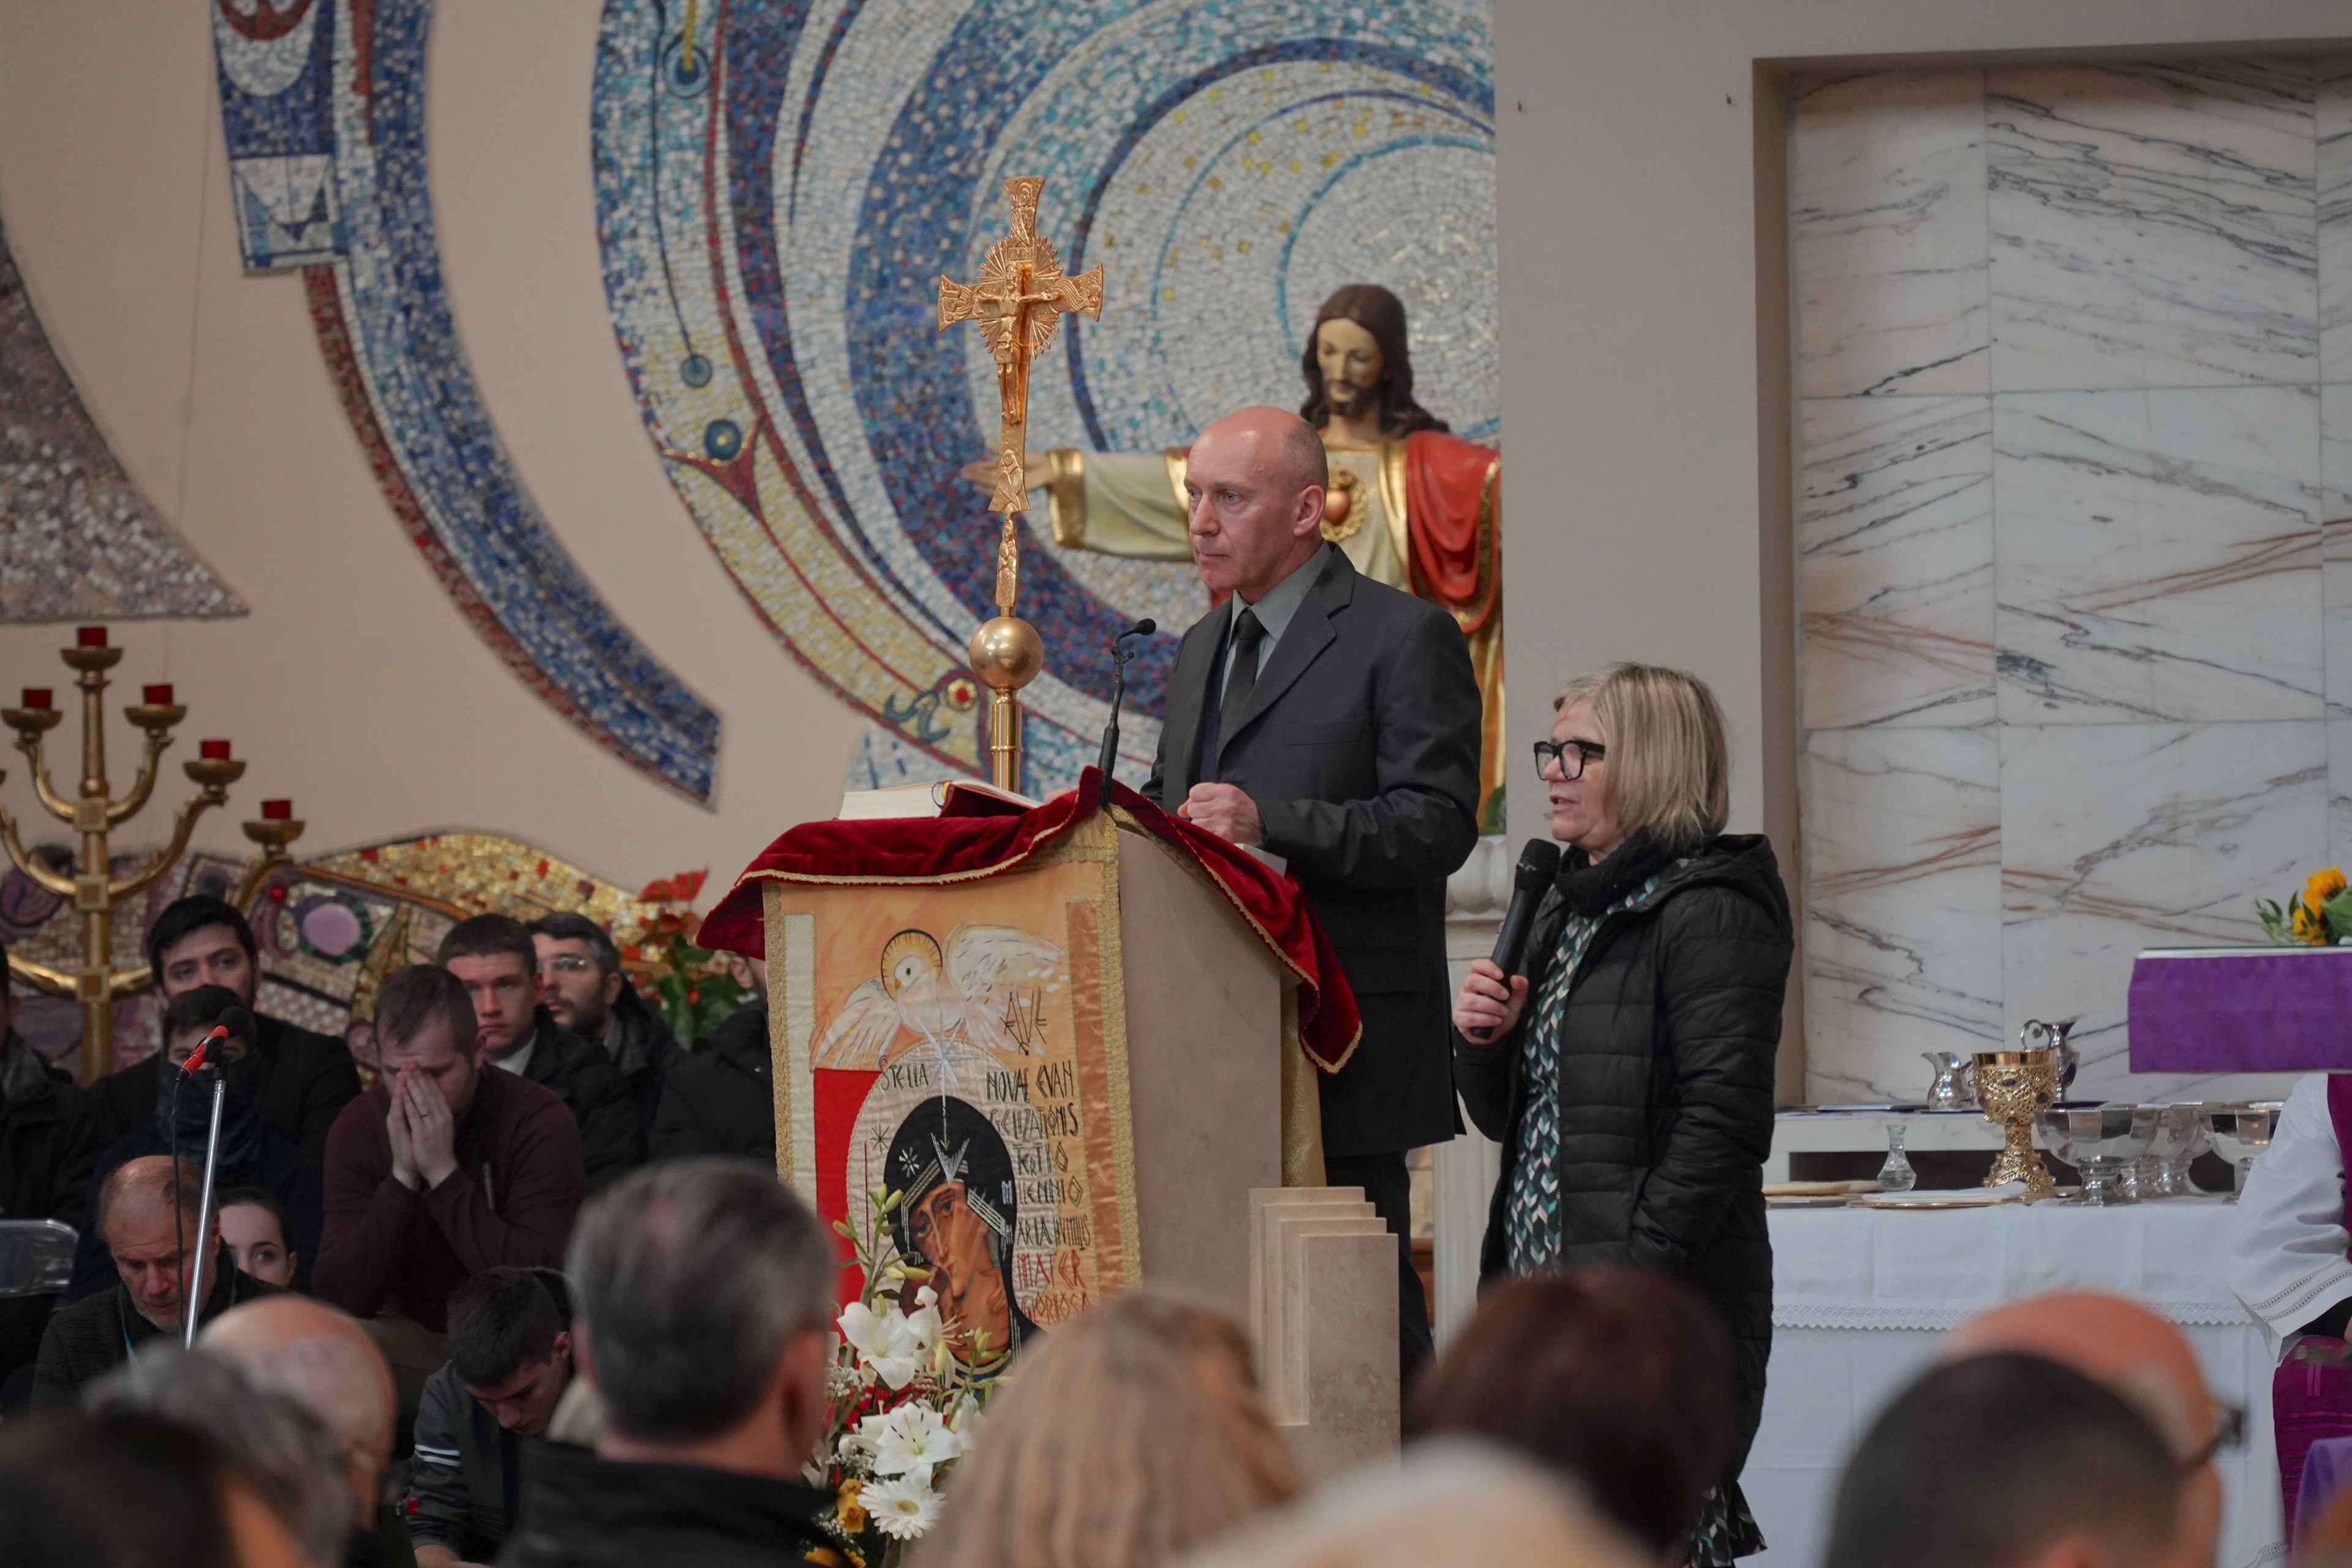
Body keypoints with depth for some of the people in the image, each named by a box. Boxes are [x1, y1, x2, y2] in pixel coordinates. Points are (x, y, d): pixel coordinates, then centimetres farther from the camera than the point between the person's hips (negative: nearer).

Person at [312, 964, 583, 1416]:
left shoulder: (538, 1119, -15)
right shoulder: (360, 1125, -6)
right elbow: (339, 1299, -14)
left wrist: (443, 1172, -28)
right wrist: (402, 1176, -24)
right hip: (416, 1340, 2)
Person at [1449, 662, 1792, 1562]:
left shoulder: (1708, 914, -10)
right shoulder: (1565, 907, 18)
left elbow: (1723, 1125, -17)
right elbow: (1508, 1118, 23)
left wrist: (1626, 1281, -21)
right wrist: (1481, 1041, 1)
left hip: (1662, 1315, -9)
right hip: (1546, 1297, 9)